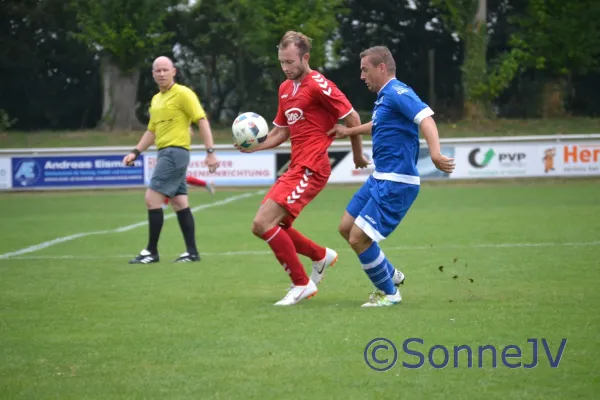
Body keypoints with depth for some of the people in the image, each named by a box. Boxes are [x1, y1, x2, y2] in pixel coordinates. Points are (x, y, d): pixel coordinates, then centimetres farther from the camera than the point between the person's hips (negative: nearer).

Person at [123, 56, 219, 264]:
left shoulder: (183, 94, -8)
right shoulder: (156, 99, 18)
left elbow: (202, 120, -12)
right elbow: (152, 131, 26)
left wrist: (210, 151, -19)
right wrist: (135, 152, 16)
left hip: (175, 151, -9)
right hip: (165, 153, 9)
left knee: (152, 198, -11)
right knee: (180, 203, 7)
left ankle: (152, 252, -7)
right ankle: (192, 252, 8)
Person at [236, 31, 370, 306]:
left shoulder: (318, 85, -12)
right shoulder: (285, 88, 15)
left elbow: (352, 118, -8)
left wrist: (357, 155, 2)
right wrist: (253, 146, 6)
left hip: (310, 169, -9)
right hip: (296, 167, 9)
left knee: (263, 224, -14)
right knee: (272, 226, 11)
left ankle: (301, 284, -3)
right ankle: (321, 256, 31)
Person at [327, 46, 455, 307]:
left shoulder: (397, 93, -16)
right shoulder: (384, 97, 15)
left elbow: (425, 118, -32)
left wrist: (435, 153, -48)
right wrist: (349, 131, 45)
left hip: (396, 183, -10)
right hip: (379, 178, 10)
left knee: (359, 238, -10)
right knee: (346, 228, 15)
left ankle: (389, 293, 9)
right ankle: (390, 274, 29)